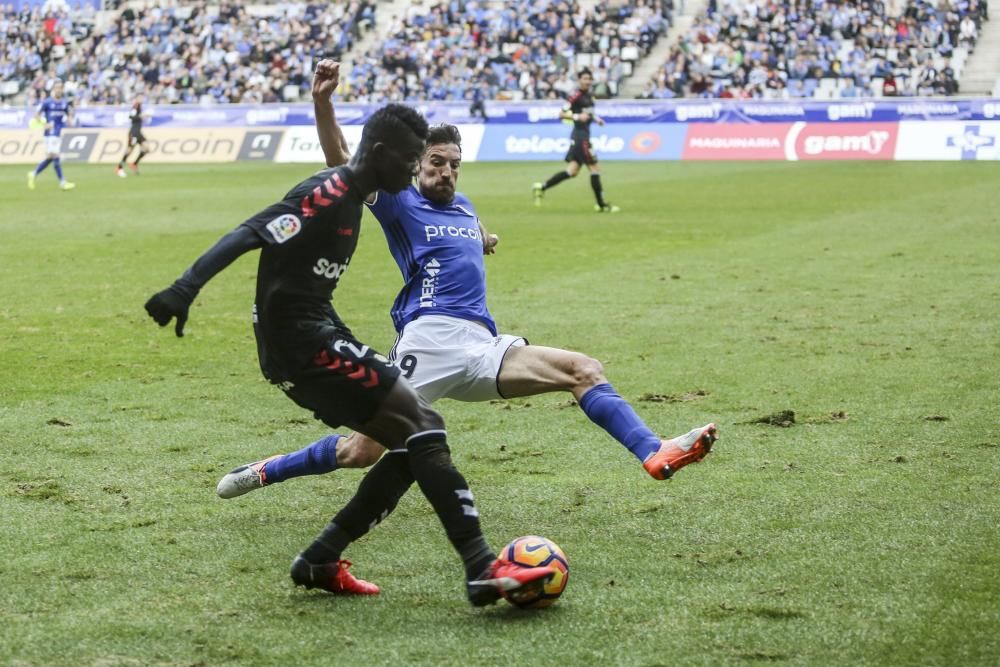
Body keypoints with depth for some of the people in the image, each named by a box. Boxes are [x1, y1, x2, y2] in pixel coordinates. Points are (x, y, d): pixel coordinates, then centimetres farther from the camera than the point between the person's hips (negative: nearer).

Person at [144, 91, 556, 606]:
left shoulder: (350, 196, 15)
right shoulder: (326, 195, -15)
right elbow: (249, 235, -25)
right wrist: (185, 288, -36)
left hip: (312, 337, 10)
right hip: (302, 340, -10)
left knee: (414, 442, 8)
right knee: (425, 430, -14)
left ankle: (320, 560, 10)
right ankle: (483, 570, -17)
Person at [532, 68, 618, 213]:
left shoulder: (589, 96, 12)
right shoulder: (576, 96, -13)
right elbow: (562, 114, -14)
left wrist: (596, 118, 12)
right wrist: (577, 117, -26)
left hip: (584, 135, 9)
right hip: (580, 135, -9)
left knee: (572, 171, 10)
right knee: (595, 168, -4)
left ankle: (541, 187, 14)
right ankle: (602, 205, 4)